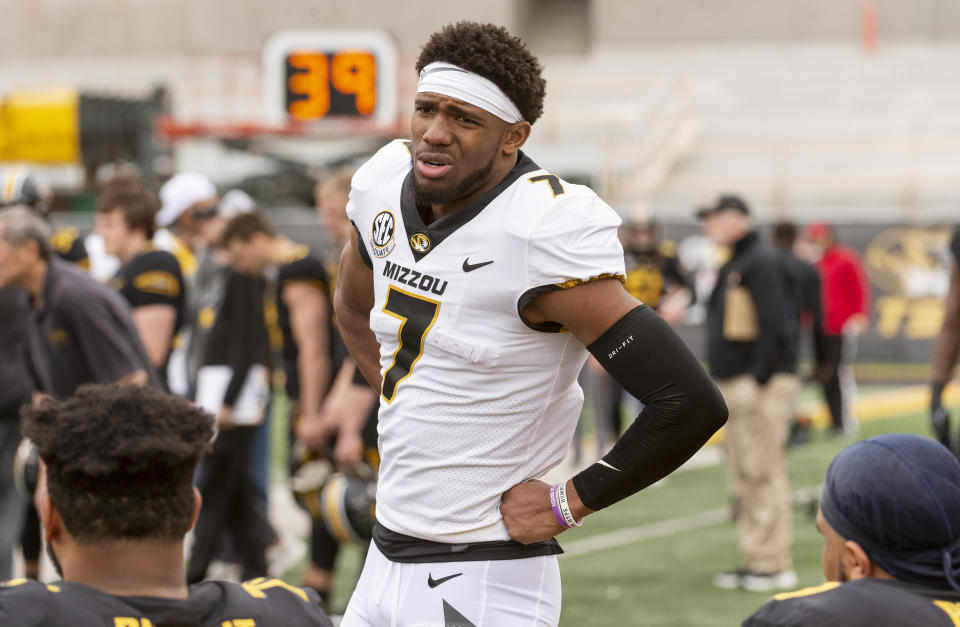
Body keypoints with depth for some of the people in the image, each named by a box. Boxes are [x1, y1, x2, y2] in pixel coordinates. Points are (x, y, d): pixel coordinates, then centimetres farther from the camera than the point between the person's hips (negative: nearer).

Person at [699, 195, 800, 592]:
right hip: (734, 386, 10)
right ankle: (755, 560, 17)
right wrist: (722, 382, 16)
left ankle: (773, 564, -7)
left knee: (763, 471, -9)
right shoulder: (732, 266, 20)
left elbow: (774, 325, -19)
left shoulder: (760, 262, -11)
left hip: (762, 384, -10)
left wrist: (759, 379, -22)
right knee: (744, 477, 12)